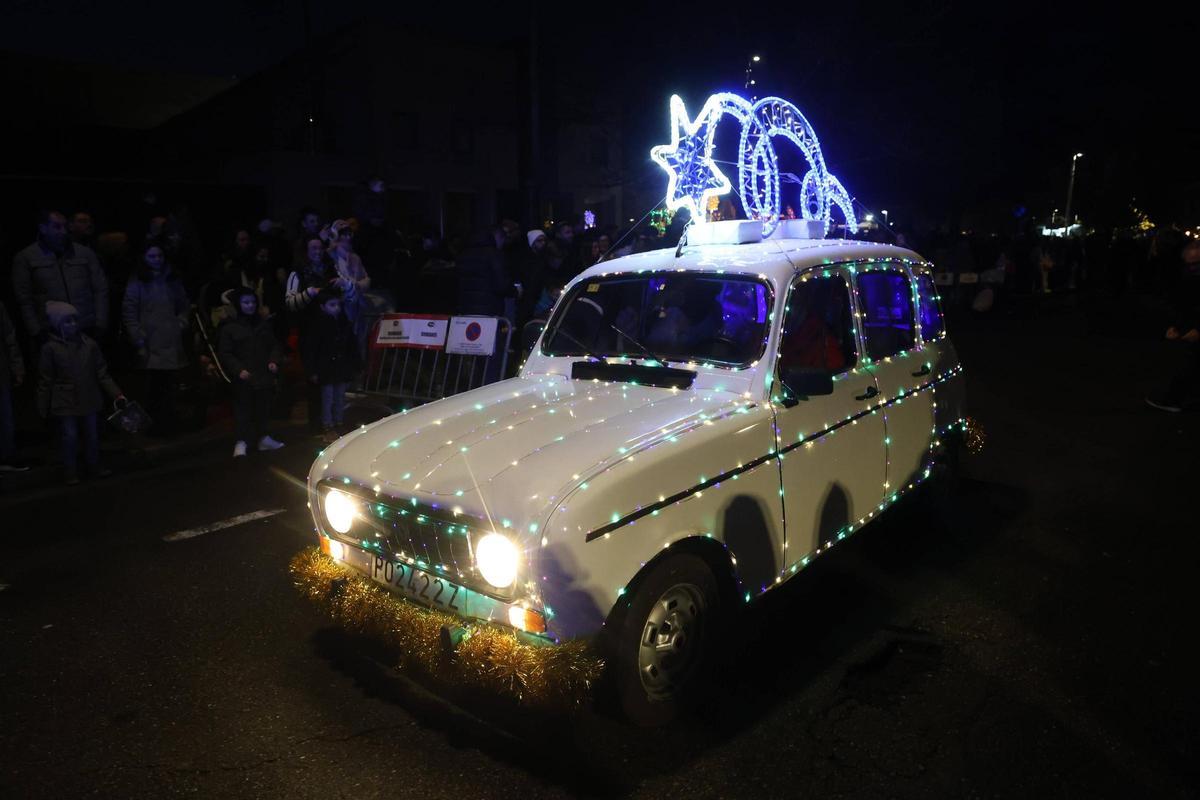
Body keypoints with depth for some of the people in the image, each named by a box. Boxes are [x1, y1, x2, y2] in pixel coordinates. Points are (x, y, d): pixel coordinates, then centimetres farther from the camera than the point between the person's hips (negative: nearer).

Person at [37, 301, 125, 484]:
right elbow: (45, 381, -4)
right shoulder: (51, 349, -10)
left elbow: (102, 374, 3)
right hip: (64, 404, -3)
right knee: (69, 437, 3)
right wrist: (43, 408, -2)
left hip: (89, 400, 3)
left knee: (92, 435, 14)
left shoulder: (89, 344, -3)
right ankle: (70, 471, 19)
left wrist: (117, 394, -3)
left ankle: (93, 464, 31)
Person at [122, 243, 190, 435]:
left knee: (168, 387, 0)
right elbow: (129, 315, 1)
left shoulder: (173, 281, 17)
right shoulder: (136, 284, 4)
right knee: (153, 388, -8)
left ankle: (167, 426, 6)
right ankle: (152, 425, 0)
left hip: (171, 345, 3)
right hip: (150, 345, -3)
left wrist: (181, 323, 7)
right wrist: (139, 341, -6)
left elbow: (184, 306, 25)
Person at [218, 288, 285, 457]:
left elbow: (275, 345, 16)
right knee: (243, 409, -3)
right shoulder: (229, 327, -3)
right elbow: (224, 354, -6)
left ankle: (263, 437, 25)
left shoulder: (263, 324, 11)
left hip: (264, 376, 4)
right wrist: (238, 370, -17)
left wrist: (274, 361, -2)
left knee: (263, 408, 13)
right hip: (243, 378, -4)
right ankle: (241, 441, 1)